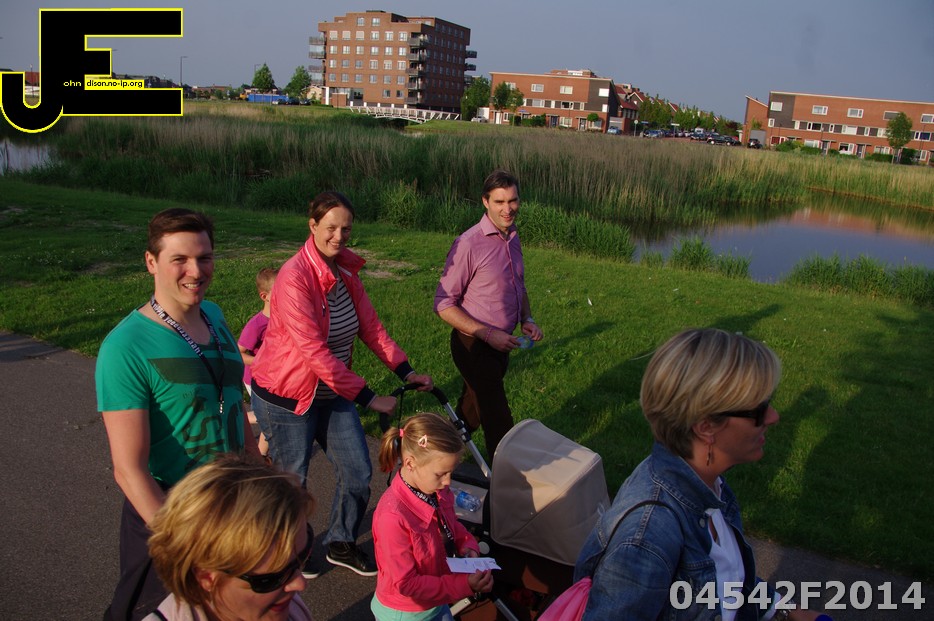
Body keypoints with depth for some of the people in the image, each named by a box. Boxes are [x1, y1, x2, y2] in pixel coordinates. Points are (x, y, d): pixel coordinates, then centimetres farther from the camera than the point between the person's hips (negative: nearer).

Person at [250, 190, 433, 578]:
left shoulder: (346, 270, 0)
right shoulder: (294, 277, -25)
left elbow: (370, 326, 4)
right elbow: (315, 352, -28)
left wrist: (405, 371, -5)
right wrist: (367, 397, -25)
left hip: (332, 392, 7)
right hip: (286, 398, -7)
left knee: (358, 473, 10)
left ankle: (341, 545, 35)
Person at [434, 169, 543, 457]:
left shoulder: (513, 239, 6)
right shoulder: (469, 244, -20)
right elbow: (444, 304, -18)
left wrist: (527, 319, 3)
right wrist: (487, 334, -22)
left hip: (500, 344, 8)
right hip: (474, 345, -8)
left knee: (470, 414, 22)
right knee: (498, 423, -3)